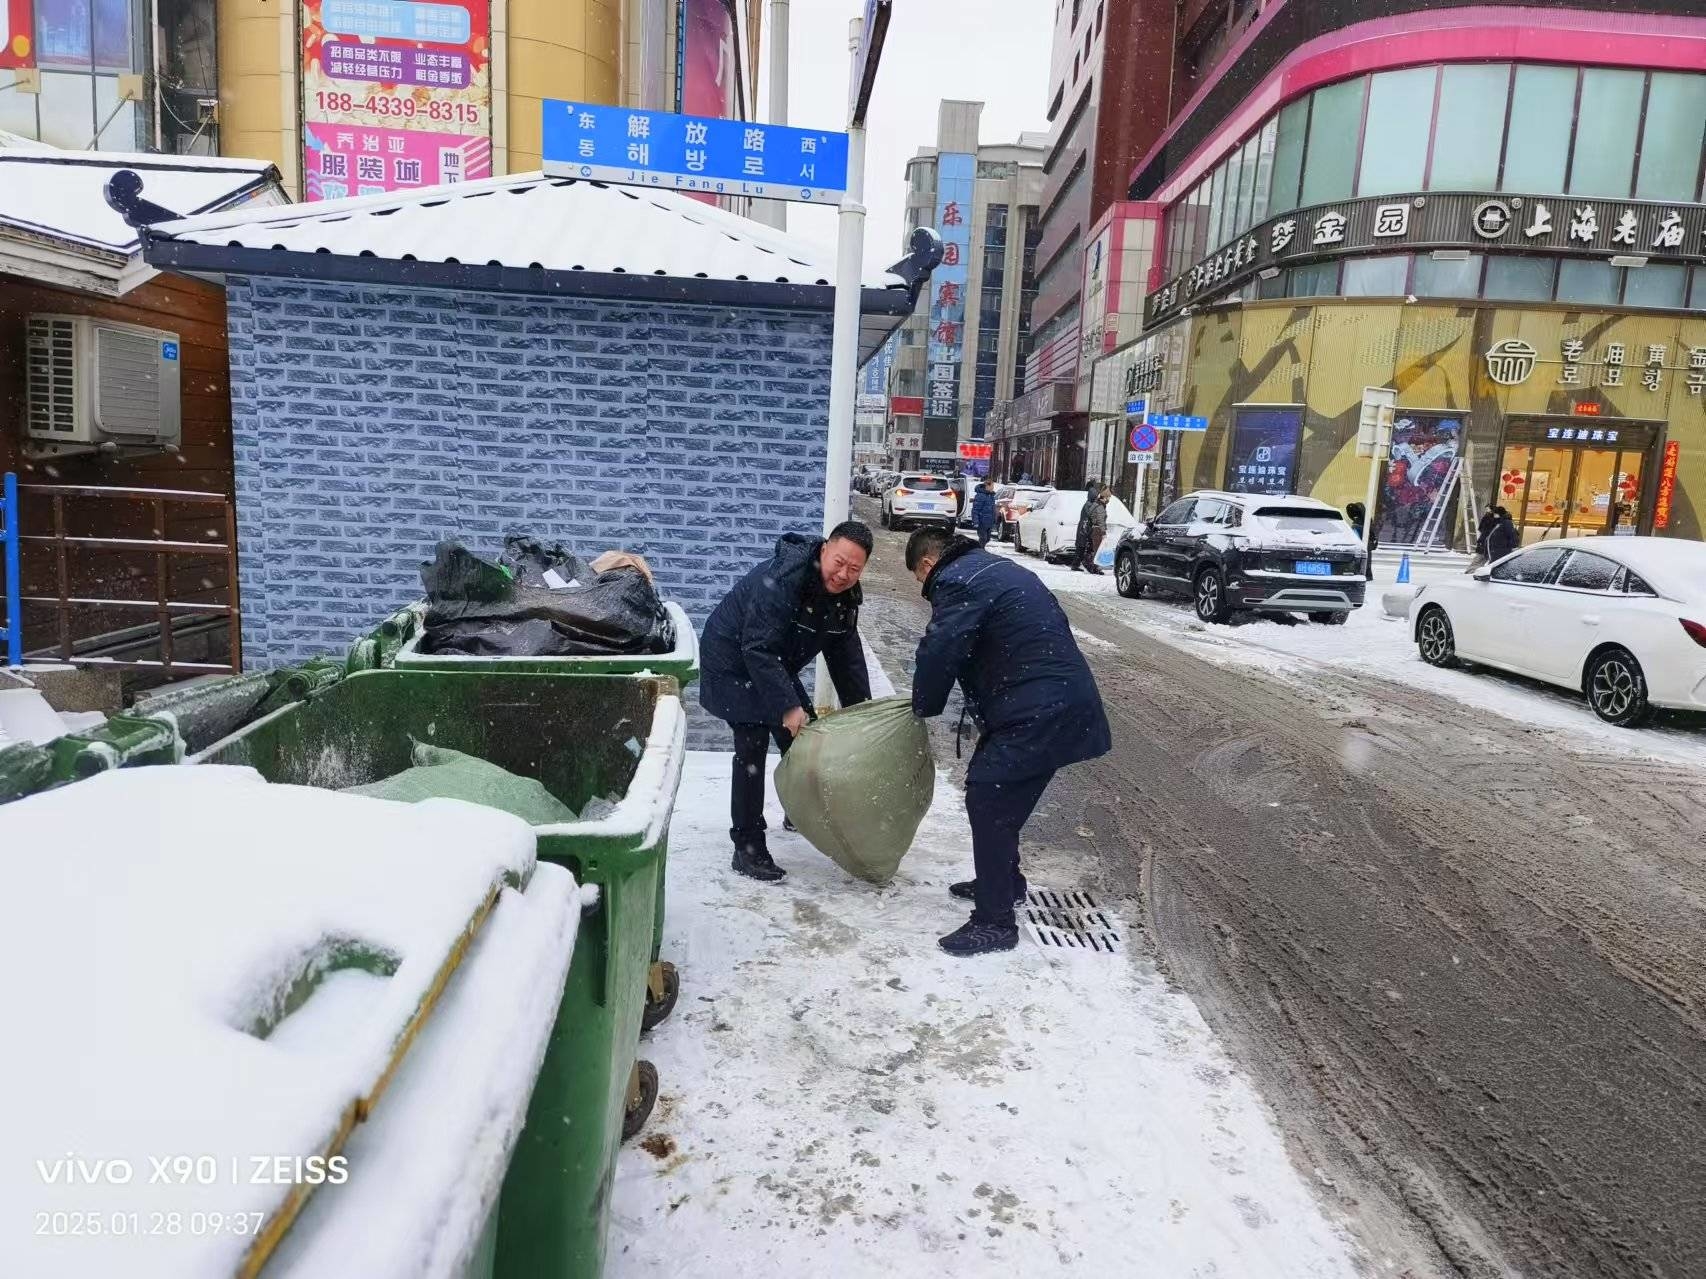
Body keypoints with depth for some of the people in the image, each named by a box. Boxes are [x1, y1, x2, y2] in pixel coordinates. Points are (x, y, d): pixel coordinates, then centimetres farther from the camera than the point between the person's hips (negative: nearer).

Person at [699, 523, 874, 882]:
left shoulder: (845, 594, -6)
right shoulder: (780, 580, -34)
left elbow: (846, 654, 1)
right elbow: (758, 649, -37)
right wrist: (788, 706, -39)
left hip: (775, 666, 9)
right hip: (734, 662, -8)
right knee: (752, 748, -16)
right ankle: (747, 848, -9)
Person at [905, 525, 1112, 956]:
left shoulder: (956, 582, -11)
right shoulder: (995, 568, 21)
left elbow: (939, 653, -17)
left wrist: (924, 707, 2)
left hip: (1035, 713, -10)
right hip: (1061, 700, 10)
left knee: (988, 802, -5)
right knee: (998, 798, 22)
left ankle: (994, 922, 2)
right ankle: (1004, 882, 39)